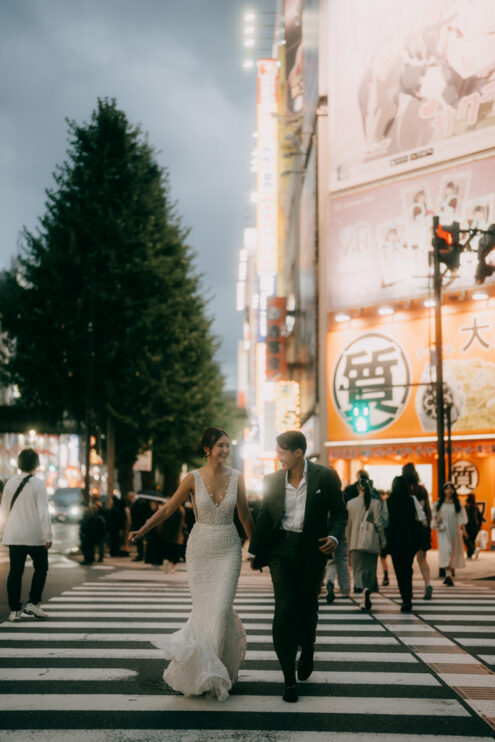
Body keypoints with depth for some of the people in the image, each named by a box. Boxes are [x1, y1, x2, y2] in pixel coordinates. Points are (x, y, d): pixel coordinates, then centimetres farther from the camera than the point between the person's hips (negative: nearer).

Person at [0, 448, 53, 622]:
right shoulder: (38, 484, -9)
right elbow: (43, 511, -12)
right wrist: (48, 535, -9)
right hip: (35, 535, -4)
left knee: (15, 571, 6)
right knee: (41, 568, 12)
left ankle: (14, 610, 5)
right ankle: (33, 603, 5)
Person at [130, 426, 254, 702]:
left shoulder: (236, 477, -1)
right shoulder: (194, 478, -6)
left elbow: (245, 515, 10)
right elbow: (168, 509, 1)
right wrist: (143, 530, -4)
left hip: (228, 550, 1)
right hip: (200, 549, 0)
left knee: (221, 607, -10)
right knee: (203, 607, 2)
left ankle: (213, 670, 6)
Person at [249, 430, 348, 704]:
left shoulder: (325, 477, -4)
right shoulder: (272, 480, 3)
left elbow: (339, 512, 1)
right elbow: (264, 517, 11)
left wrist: (334, 537, -17)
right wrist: (254, 552, 13)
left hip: (311, 550, -1)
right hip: (281, 549, 1)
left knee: (308, 608, 13)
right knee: (284, 610, -8)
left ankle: (307, 652, 44)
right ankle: (289, 678, -1)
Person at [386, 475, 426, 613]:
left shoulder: (389, 501, -6)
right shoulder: (412, 499, -5)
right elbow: (421, 518, -5)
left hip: (395, 538, -1)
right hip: (411, 538, 1)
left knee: (399, 570, 3)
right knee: (408, 568, 17)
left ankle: (406, 600, -7)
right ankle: (408, 598, 18)